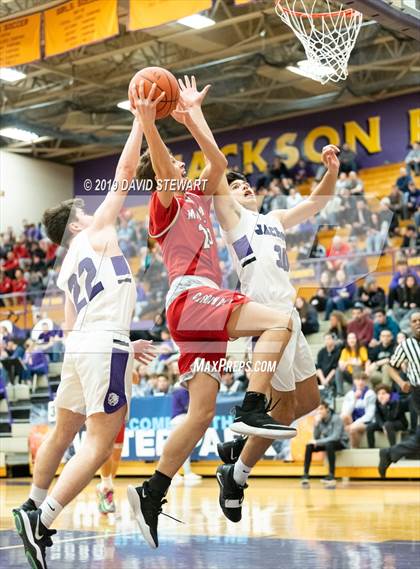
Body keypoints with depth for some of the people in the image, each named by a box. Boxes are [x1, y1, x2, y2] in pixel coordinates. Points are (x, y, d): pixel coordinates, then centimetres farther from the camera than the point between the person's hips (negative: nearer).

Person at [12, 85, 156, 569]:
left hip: (80, 347, 9)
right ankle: (41, 521, -19)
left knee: (62, 433, 21)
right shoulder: (95, 233, 4)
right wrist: (141, 119, 6)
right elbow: (124, 176, 0)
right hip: (104, 347, -9)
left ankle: (32, 509, 32)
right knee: (99, 444, -11)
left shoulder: (67, 268, 23)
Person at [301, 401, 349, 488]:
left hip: (341, 442, -6)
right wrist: (316, 424, -22)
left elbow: (335, 437, -30)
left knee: (328, 445, -39)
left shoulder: (336, 418, -22)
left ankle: (331, 477, -38)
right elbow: (316, 437, -6)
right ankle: (305, 476, -16)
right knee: (309, 446, -17)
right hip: (326, 442, 6)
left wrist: (318, 442, -31)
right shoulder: (320, 419, -5)